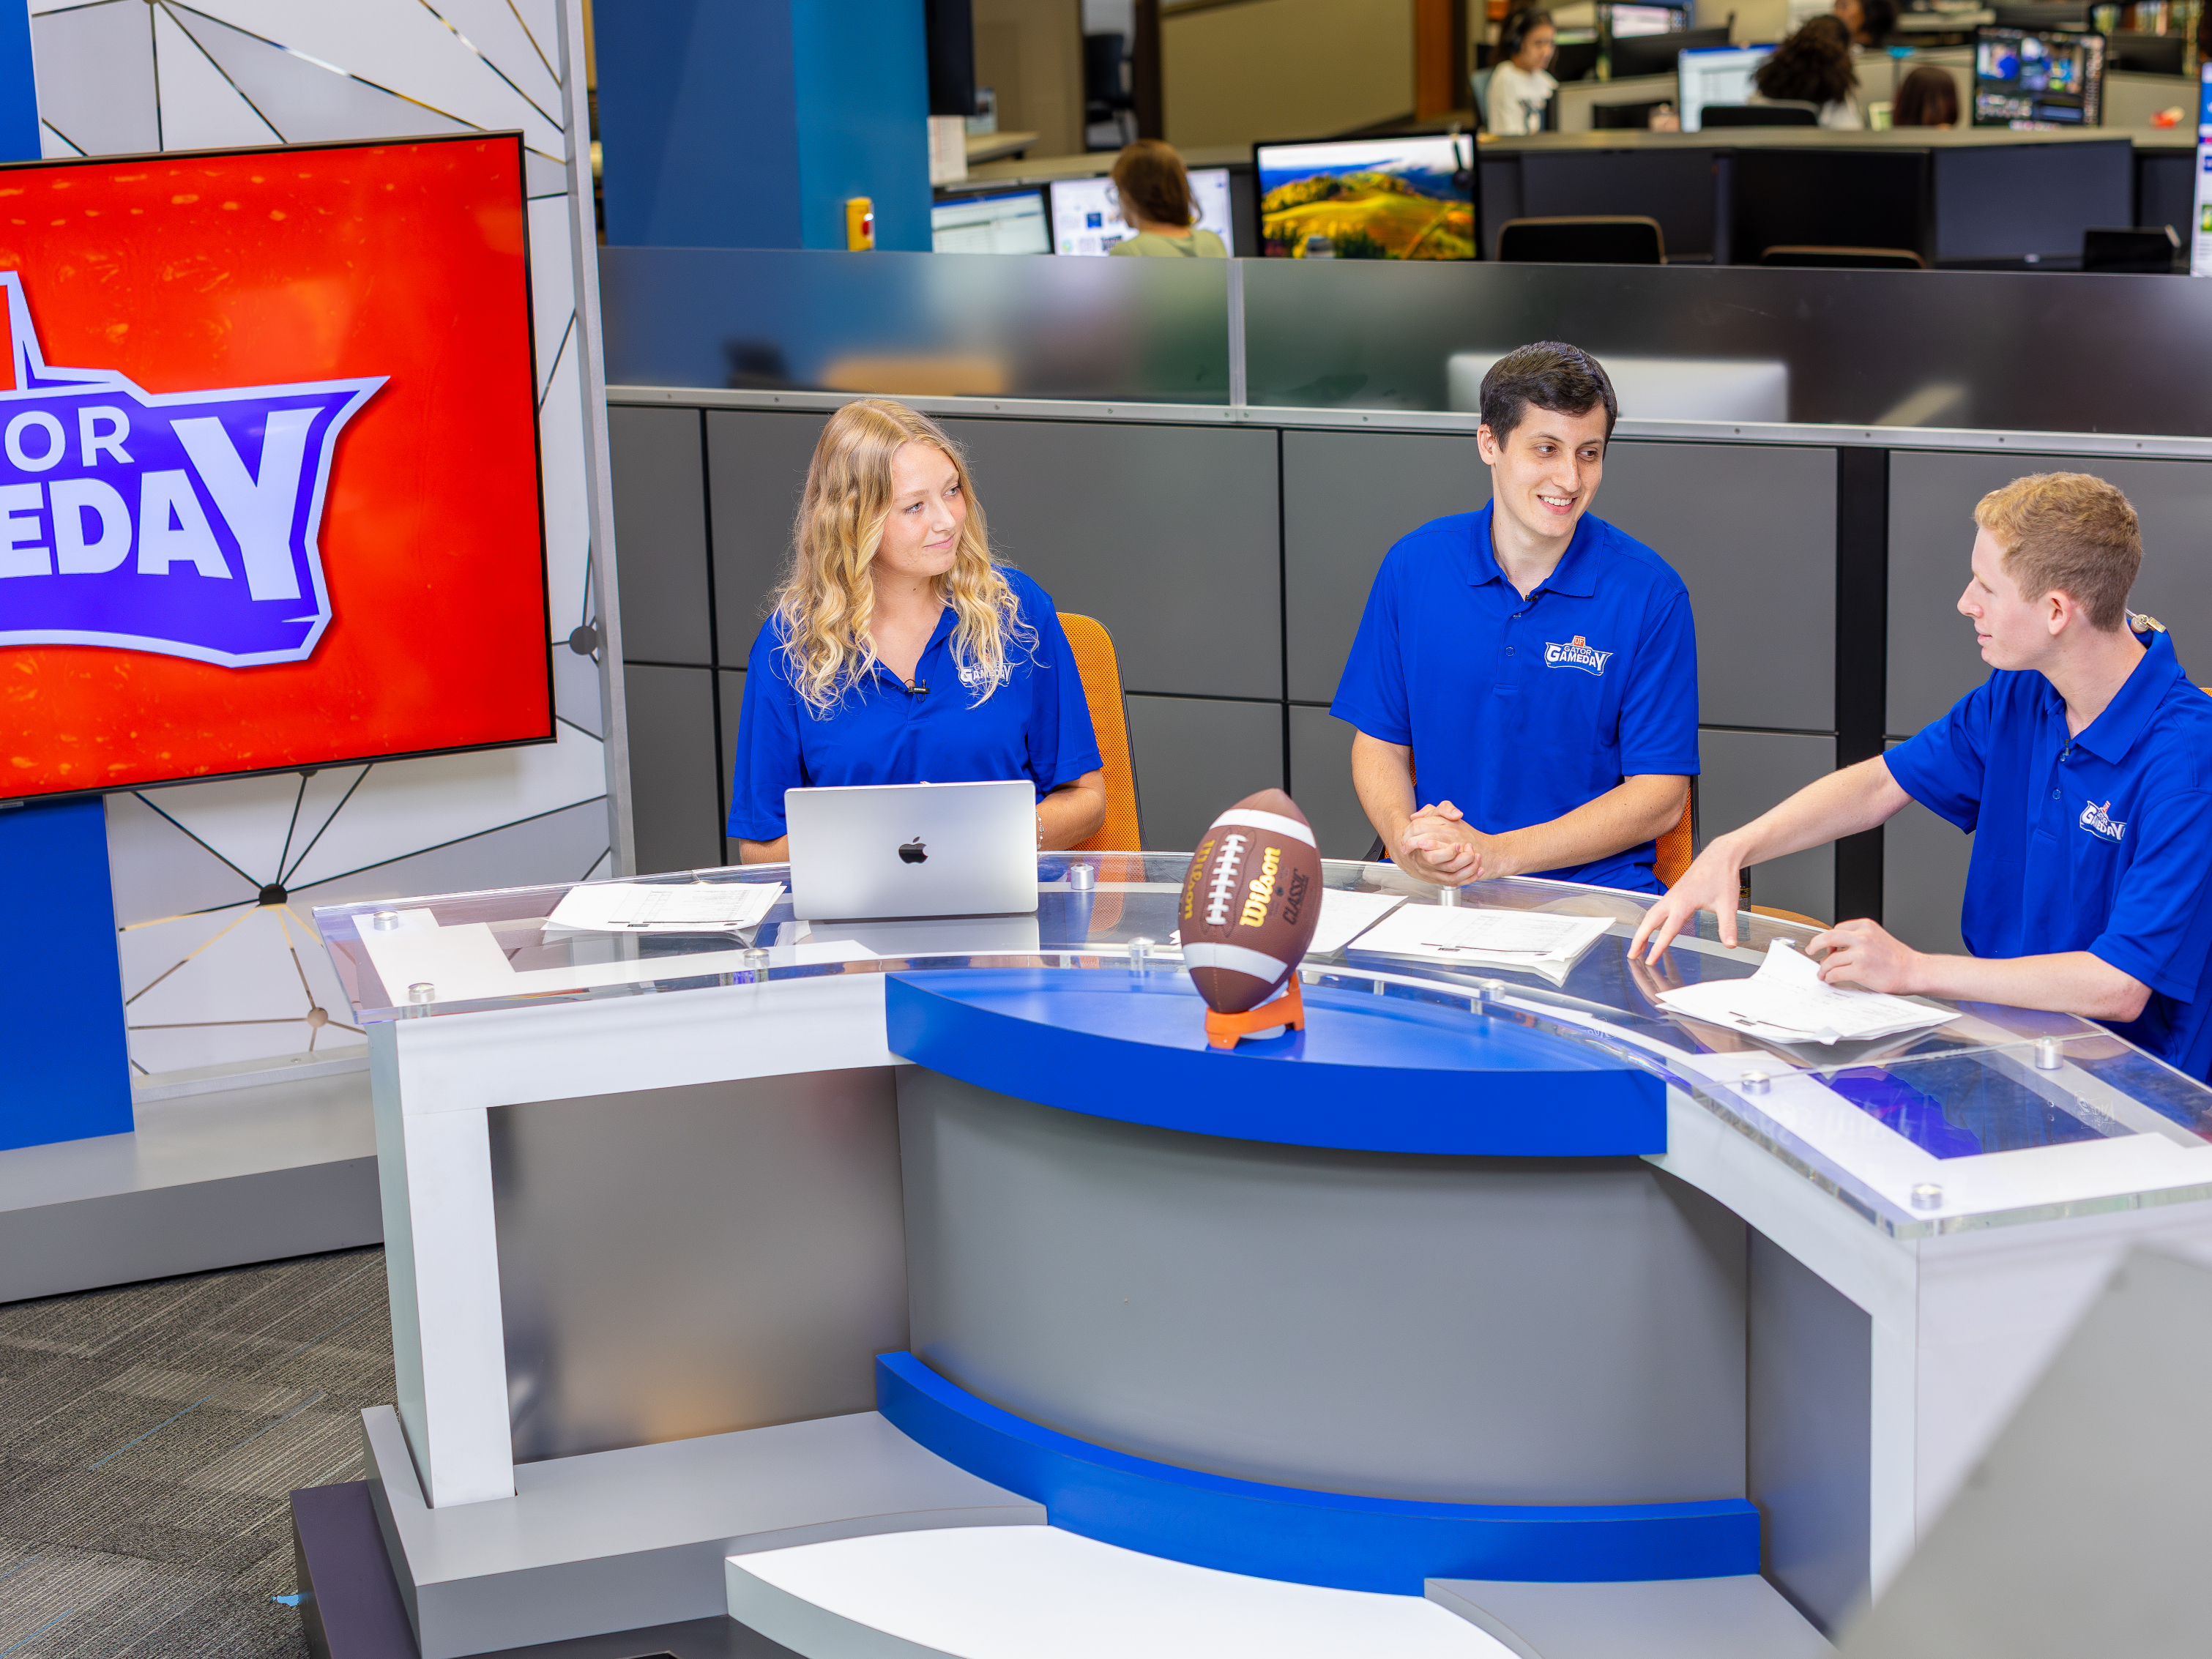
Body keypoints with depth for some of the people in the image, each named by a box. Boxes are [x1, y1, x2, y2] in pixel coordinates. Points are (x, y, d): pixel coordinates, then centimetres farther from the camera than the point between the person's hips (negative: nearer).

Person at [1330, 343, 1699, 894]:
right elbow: (1380, 743, 11)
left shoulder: (1650, 594, -4)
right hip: (1434, 889, 1)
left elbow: (1659, 795, -5)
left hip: (1591, 890, -1)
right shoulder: (1411, 568, 4)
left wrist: (1497, 854, -16)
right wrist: (1405, 839, -13)